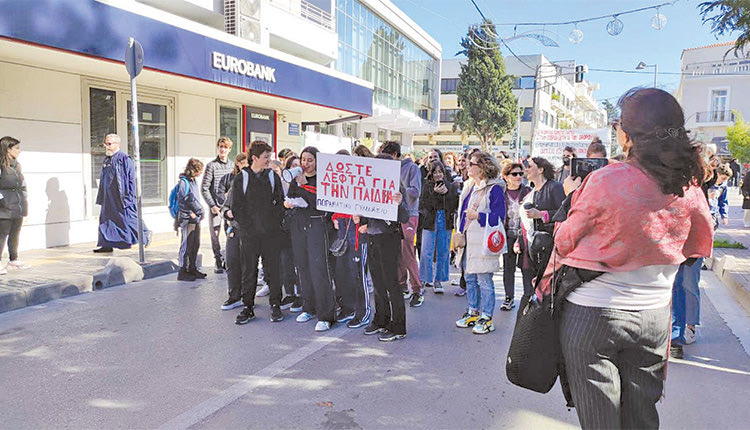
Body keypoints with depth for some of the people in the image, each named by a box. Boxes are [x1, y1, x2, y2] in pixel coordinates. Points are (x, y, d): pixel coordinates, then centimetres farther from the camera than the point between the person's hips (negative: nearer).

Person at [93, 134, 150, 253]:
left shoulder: (125, 159, -10)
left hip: (121, 197, -8)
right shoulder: (106, 160, 14)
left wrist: (129, 197, -17)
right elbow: (103, 180, 20)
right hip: (108, 197, 8)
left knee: (129, 218, -1)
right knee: (106, 218, 6)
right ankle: (107, 245, 10)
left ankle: (146, 233, 18)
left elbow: (131, 179, -13)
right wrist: (101, 197, 17)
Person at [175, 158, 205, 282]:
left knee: (195, 245, 13)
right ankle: (183, 272, 3)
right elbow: (181, 201, -16)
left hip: (196, 219, 9)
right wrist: (190, 213, -15)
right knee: (186, 246, -4)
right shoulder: (184, 181, -13)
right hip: (187, 220, -9)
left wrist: (199, 211, 13)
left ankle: (193, 269, 23)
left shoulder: (193, 181, 15)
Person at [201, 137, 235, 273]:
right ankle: (219, 262, 12)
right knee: (215, 234, -1)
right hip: (216, 206, -3)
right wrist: (212, 205, -9)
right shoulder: (211, 165, -1)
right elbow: (204, 188, -3)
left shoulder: (233, 166, 11)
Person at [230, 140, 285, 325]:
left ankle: (275, 306, 16)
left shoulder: (273, 176, 7)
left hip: (271, 233, 1)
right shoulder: (240, 179, 2)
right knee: (249, 271, 6)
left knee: (272, 270, 5)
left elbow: (280, 203, 6)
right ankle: (248, 307, 16)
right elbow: (236, 207, 1)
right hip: (249, 234, -1)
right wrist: (248, 226, -7)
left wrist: (275, 224, -5)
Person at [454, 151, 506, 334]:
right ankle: (473, 312, 28)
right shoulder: (470, 188, 16)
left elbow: (499, 217, -14)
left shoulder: (494, 189, -10)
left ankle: (486, 317, 9)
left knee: (484, 281, -2)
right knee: (470, 279, 15)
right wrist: (460, 234, 21)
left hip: (483, 243, -8)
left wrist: (478, 216, -21)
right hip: (469, 242, 8)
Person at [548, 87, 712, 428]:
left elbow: (565, 242, -7)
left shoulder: (605, 181, -19)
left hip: (593, 313, -5)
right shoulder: (690, 188, -2)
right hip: (655, 317, 5)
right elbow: (697, 248, 15)